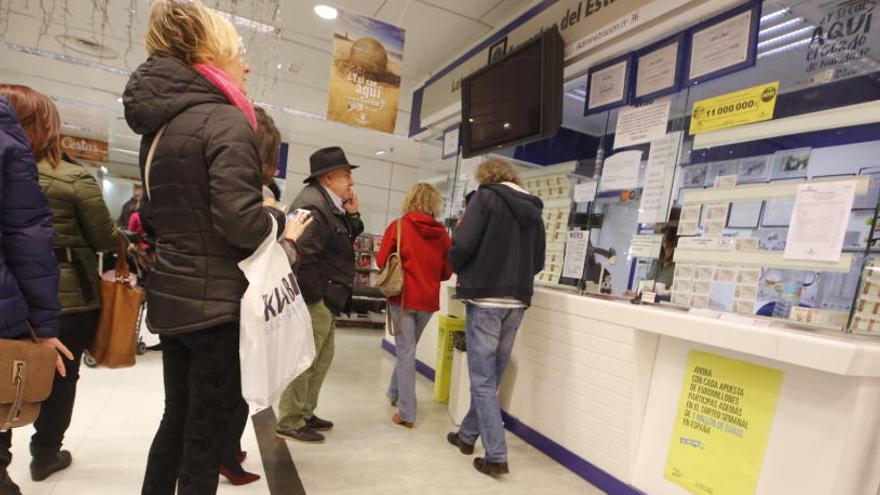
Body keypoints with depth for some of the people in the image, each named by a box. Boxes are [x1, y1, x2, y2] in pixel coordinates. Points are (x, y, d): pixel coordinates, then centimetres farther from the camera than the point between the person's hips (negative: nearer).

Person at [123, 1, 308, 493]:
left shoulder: (160, 123, 12)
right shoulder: (225, 121, -15)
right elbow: (239, 221, -26)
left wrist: (264, 216, 14)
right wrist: (281, 224, -6)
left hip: (171, 297, 8)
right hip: (217, 302, -8)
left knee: (177, 420, 23)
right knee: (206, 435, 6)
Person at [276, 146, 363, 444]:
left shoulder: (331, 205, 13)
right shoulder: (313, 205, -19)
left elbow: (346, 241, 18)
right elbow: (302, 253, -26)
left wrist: (352, 214, 3)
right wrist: (315, 294, -21)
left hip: (326, 298, 11)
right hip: (315, 297, -11)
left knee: (322, 358, 19)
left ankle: (305, 414, 32)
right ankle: (289, 423, 16)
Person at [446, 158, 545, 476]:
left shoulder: (486, 198, -4)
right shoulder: (533, 209, 14)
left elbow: (462, 245, -14)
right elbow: (538, 263, 15)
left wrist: (457, 267, 6)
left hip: (486, 298, -6)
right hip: (517, 301, 7)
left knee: (483, 380, 3)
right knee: (491, 376, 17)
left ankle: (496, 456, 6)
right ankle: (468, 435, 33)